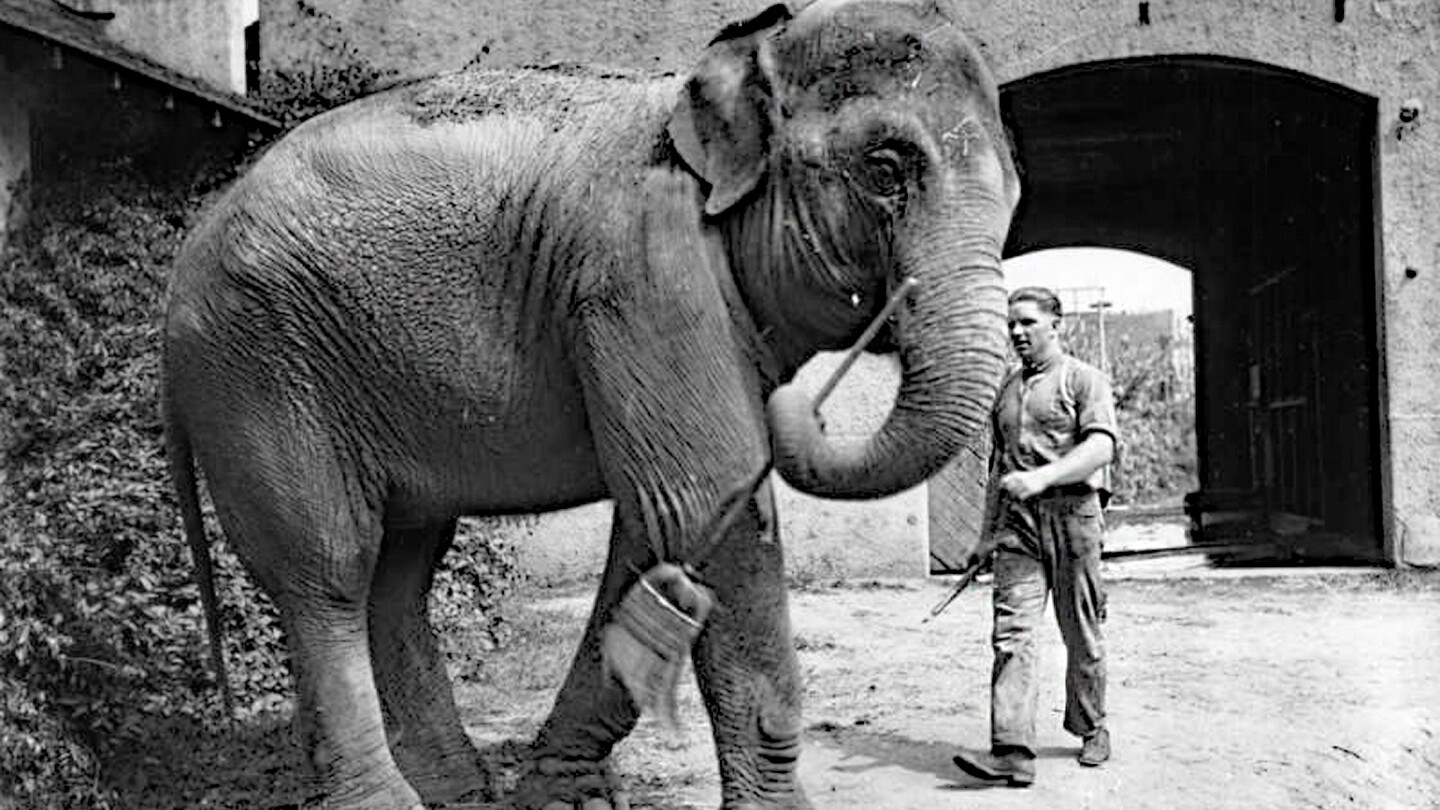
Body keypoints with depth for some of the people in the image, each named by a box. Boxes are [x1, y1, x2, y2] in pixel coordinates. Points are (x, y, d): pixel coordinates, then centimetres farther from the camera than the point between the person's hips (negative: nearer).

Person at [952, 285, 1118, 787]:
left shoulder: (1084, 380, 3)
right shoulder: (1006, 389, 20)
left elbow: (1101, 449, -12)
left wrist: (1042, 477, -26)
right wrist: (987, 534, 19)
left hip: (1071, 514, -4)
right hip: (1017, 522, 4)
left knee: (1082, 633, 6)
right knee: (1012, 631, -9)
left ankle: (1091, 729, 26)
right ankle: (1013, 750, -13)